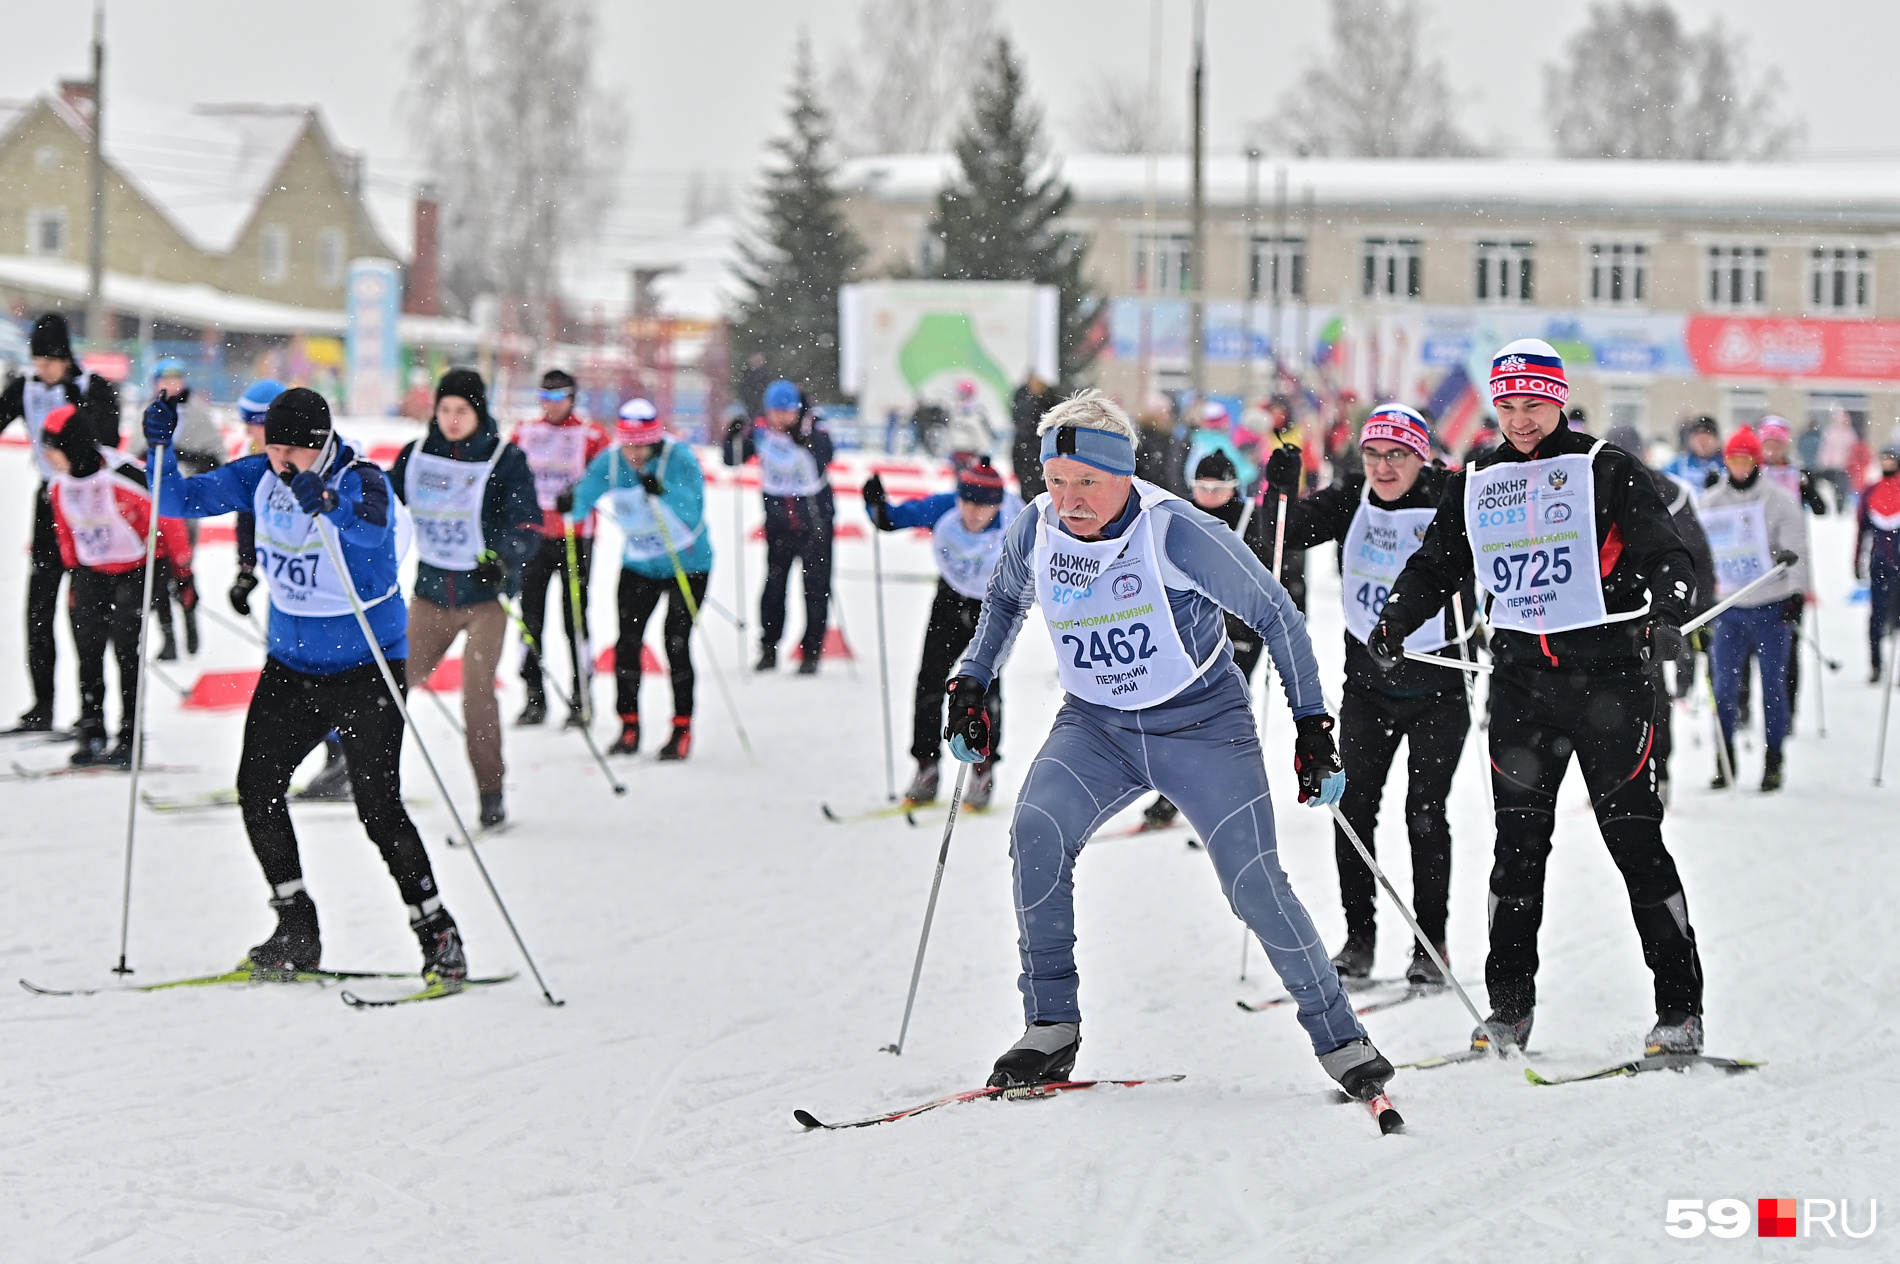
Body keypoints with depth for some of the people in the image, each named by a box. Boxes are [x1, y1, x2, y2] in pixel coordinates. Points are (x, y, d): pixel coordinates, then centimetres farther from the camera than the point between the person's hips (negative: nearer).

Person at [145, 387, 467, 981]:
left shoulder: (360, 482, -18)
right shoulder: (259, 477, -2)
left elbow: (371, 529, -40)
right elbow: (179, 500, 0)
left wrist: (329, 505, -61)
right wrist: (160, 447, -18)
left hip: (365, 665, -6)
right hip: (291, 662, 6)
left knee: (377, 807, -11)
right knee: (257, 785, -2)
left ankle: (439, 937, 1)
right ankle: (297, 934, 12)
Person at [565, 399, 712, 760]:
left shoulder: (679, 458, -22)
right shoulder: (609, 462, -11)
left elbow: (694, 513, -31)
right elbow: (584, 498, -18)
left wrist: (663, 492, -47)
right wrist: (570, 504, -40)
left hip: (688, 564, -4)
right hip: (639, 564, 4)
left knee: (676, 643, -9)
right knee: (627, 642, -3)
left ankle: (683, 728, 3)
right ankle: (629, 726, 9)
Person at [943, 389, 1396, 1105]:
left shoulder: (1175, 532, -22)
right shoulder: (1036, 531, -8)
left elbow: (1274, 615, -11)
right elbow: (1005, 598, 18)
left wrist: (1313, 725, -11)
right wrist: (971, 683, 9)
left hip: (1201, 725, -4)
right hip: (1094, 725, 4)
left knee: (1255, 886, -13)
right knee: (1036, 832, -22)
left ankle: (1340, 1040, 5)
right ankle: (1051, 1029, -11)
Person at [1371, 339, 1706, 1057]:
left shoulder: (1606, 470, -1)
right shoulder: (1475, 483, 12)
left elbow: (1663, 553, -6)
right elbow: (1435, 566, 20)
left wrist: (1667, 613, -26)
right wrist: (1394, 624, 3)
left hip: (1608, 669, -4)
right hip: (1520, 674, 4)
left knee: (1634, 835, -4)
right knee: (1519, 839, 2)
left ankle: (1680, 1008, 1)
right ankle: (1509, 1007, 9)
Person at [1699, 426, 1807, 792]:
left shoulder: (1779, 501, 0)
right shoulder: (1711, 502, 9)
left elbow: (1795, 549, -2)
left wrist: (1795, 594, -10)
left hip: (1770, 607, -3)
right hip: (1728, 607, 3)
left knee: (1773, 686, 2)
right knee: (1724, 686, -1)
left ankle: (1773, 762, 10)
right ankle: (1725, 761, 8)